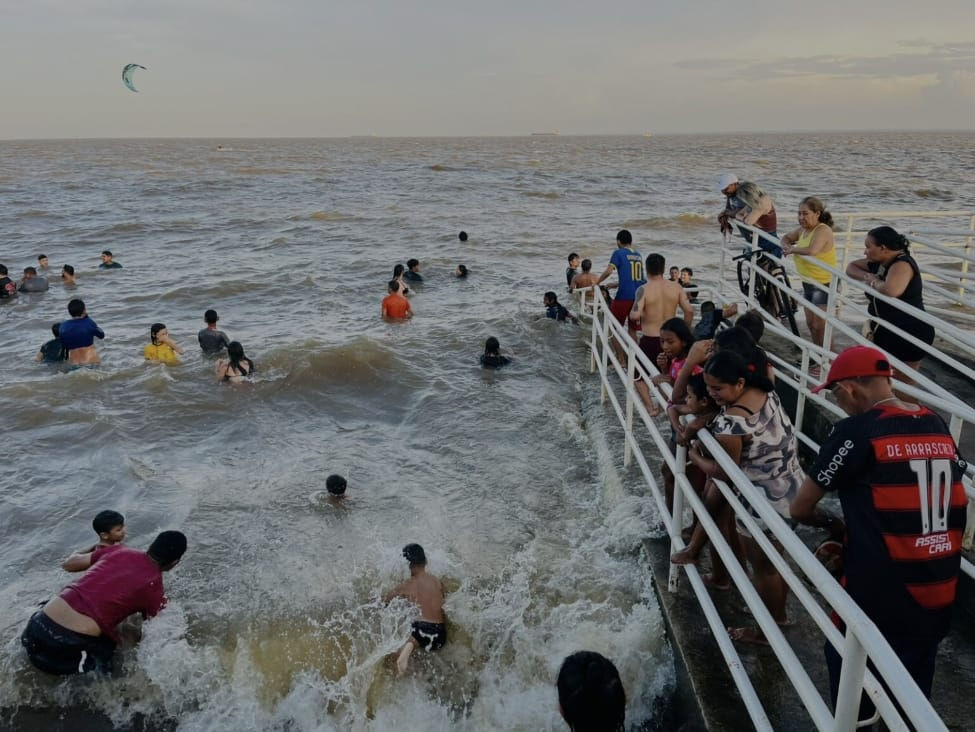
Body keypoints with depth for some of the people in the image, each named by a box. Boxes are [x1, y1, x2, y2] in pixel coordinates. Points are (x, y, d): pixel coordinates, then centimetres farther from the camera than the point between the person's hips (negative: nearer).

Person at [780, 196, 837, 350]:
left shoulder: (823, 230, -22)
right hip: (807, 282, 9)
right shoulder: (803, 229, 4)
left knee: (821, 326, -7)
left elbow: (811, 251, -40)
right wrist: (786, 246, -2)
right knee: (811, 323, 16)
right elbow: (786, 238, 21)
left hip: (824, 284, -9)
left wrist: (793, 249, -23)